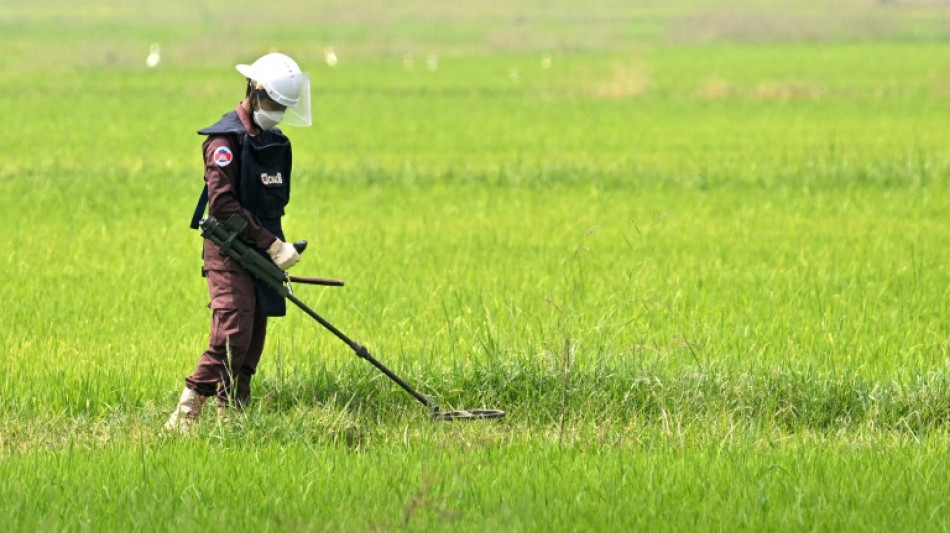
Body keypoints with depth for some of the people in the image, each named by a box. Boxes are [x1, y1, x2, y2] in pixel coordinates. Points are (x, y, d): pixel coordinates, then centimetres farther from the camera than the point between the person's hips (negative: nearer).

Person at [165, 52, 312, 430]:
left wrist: (278, 249, 12)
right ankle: (183, 418, -18)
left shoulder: (275, 144, 17)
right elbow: (223, 203, -18)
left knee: (251, 344, 5)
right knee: (231, 338, -19)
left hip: (259, 257, 8)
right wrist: (270, 243, -19)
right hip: (229, 252, -8)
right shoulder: (226, 140, -10)